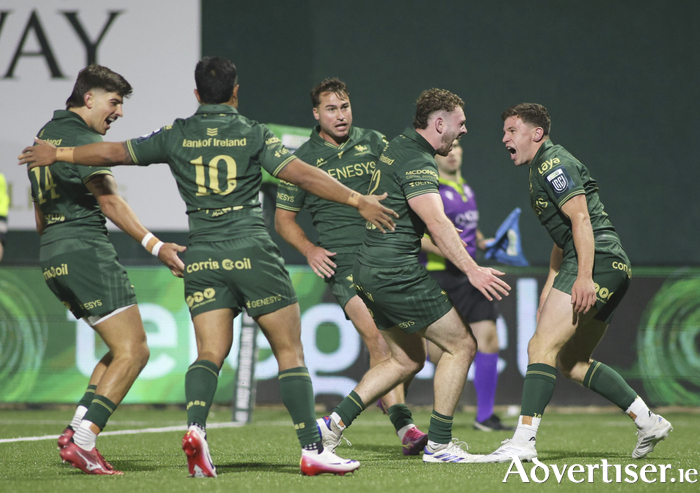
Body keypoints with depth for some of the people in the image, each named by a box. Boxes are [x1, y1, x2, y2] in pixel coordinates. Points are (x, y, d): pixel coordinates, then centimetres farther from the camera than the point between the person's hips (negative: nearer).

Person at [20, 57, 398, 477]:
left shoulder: (177, 137, 8)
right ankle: (313, 449, -3)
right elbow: (303, 174, -7)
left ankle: (196, 427, -25)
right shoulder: (253, 134, 1)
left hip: (202, 259, 3)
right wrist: (358, 200, -3)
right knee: (290, 352, 2)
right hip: (251, 252, -3)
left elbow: (113, 153, 11)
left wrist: (57, 153, 24)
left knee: (210, 353, 2)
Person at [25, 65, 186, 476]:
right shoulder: (82, 137, -8)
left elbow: (40, 217, 28)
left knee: (122, 349, 15)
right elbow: (108, 199, -22)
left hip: (52, 256, 10)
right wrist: (154, 244, -29)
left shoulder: (45, 135, 21)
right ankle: (82, 440, -20)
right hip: (86, 250, -10)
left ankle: (77, 431, 3)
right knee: (133, 351, -11)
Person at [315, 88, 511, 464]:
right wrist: (472, 270, -33)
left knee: (408, 360, 18)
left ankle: (335, 423, 10)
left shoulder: (398, 147, 15)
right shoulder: (417, 162, -17)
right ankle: (438, 443, -1)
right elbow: (437, 223, -29)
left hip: (370, 271, 10)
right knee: (460, 345, -2)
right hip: (397, 274, -10)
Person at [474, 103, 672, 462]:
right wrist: (550, 288, 28)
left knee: (542, 347, -17)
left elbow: (581, 219, -18)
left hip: (598, 261, -11)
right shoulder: (542, 169, 25)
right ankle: (648, 422, 15)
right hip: (614, 269, 11)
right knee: (571, 362, 14)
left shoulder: (553, 164, -7)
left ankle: (524, 440, -26)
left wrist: (584, 277, -26)